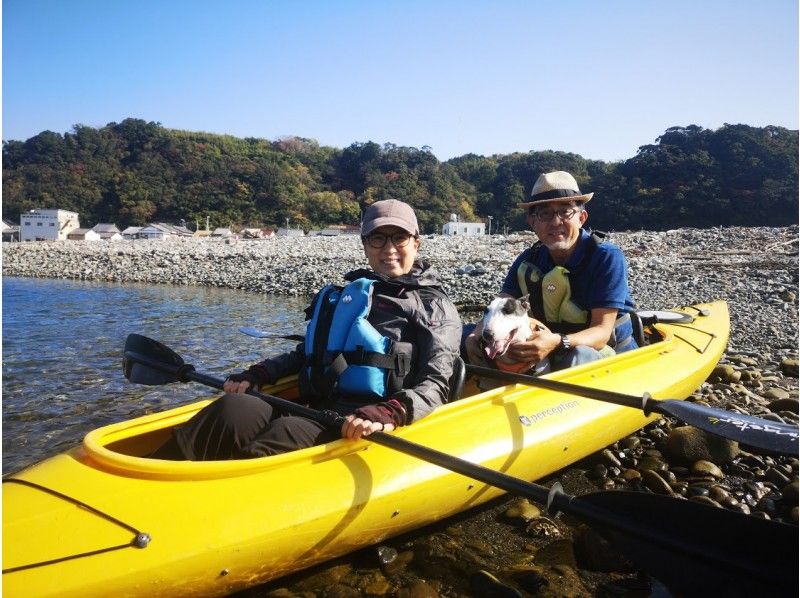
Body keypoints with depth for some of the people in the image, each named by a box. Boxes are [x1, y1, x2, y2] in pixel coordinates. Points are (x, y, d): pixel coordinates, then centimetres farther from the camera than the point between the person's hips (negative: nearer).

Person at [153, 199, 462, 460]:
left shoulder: (435, 307, 8)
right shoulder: (344, 295, 24)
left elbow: (435, 384, -4)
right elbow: (306, 354, 30)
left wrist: (390, 413, -24)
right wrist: (255, 374, 13)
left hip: (359, 429, -4)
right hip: (313, 409, 5)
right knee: (234, 410, -26)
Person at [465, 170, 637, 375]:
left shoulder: (606, 258, -16)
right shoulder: (528, 261, -1)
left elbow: (602, 331, -22)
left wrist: (558, 343, -43)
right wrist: (474, 336, -34)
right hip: (552, 359, 4)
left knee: (579, 355, -41)